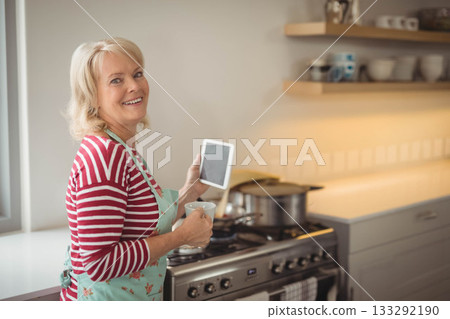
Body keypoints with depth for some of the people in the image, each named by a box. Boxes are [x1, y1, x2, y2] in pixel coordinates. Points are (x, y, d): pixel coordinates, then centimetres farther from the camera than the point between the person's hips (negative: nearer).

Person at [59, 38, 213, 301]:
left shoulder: (124, 150, 5)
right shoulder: (103, 155, -24)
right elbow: (99, 263, -27)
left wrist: (188, 193, 4)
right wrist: (184, 236, -20)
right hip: (103, 299, -9)